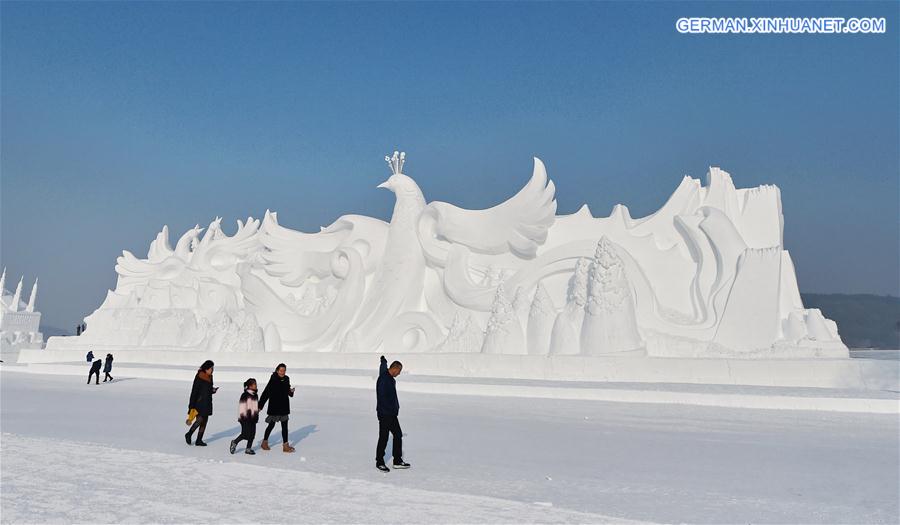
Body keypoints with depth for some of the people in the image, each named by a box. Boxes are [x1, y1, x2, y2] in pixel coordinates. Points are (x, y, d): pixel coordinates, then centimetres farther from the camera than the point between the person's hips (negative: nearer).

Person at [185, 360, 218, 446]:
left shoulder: (210, 377, 10)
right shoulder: (199, 377, -13)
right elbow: (194, 391, -14)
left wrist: (213, 390, 0)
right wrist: (191, 406, -16)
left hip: (207, 403, 8)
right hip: (199, 402, -8)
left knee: (205, 421, 5)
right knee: (200, 419, -14)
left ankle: (199, 440, 11)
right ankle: (189, 434, 9)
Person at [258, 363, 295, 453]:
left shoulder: (286, 379, 4)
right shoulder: (273, 380, -15)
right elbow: (265, 393, -15)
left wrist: (291, 391, -7)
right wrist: (260, 406, -16)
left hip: (284, 407, 6)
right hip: (274, 407, -6)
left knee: (284, 426, 5)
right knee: (271, 425, 7)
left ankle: (285, 445, 9)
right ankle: (265, 442, 26)